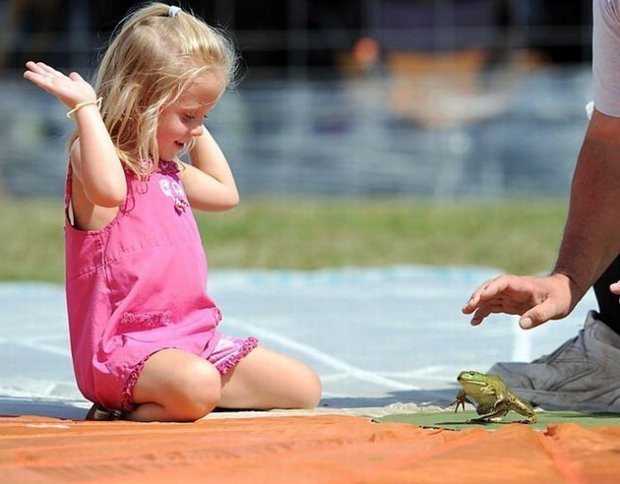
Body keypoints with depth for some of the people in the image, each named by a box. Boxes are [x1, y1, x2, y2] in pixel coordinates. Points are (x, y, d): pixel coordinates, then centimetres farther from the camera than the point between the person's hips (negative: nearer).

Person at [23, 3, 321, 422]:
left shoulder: (165, 167, 22)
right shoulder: (95, 155, -8)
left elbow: (225, 193, 39)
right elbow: (108, 189, -34)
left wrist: (199, 128, 32)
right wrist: (86, 108, -28)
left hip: (197, 337, 10)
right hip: (126, 343, -10)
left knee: (305, 388, 4)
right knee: (196, 387, -41)